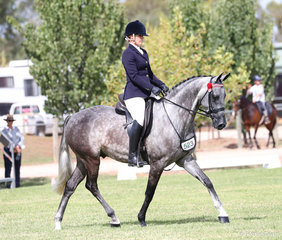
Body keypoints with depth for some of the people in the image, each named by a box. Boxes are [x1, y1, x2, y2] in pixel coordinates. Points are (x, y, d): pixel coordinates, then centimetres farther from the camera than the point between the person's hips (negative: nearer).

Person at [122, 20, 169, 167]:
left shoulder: (143, 53, 21)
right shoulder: (128, 54, -8)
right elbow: (134, 76, -17)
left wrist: (161, 85, 11)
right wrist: (151, 87, -24)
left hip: (146, 94, 10)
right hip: (134, 95, -10)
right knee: (140, 119, -26)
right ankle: (133, 156, -23)